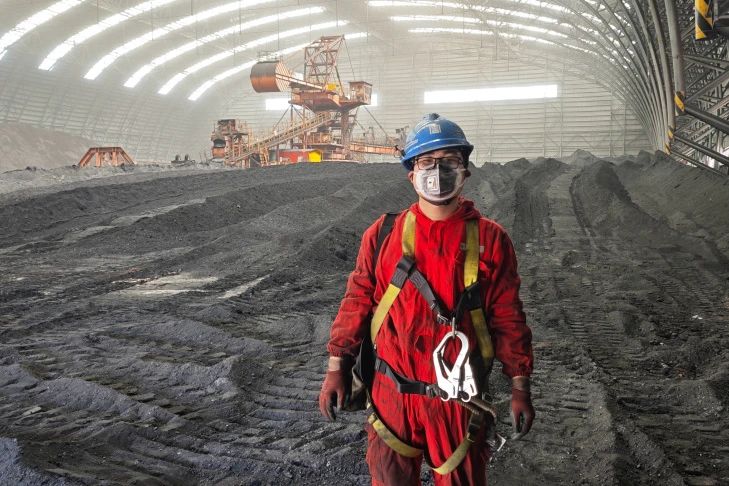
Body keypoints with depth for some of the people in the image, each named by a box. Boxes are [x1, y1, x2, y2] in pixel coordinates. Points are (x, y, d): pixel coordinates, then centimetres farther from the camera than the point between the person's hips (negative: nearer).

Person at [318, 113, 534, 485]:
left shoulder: (490, 240, -4)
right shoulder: (383, 234, -3)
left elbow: (507, 318, -1)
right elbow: (358, 301, 2)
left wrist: (520, 387, -1)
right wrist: (336, 367, 2)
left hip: (459, 398, -1)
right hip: (392, 393, 1)